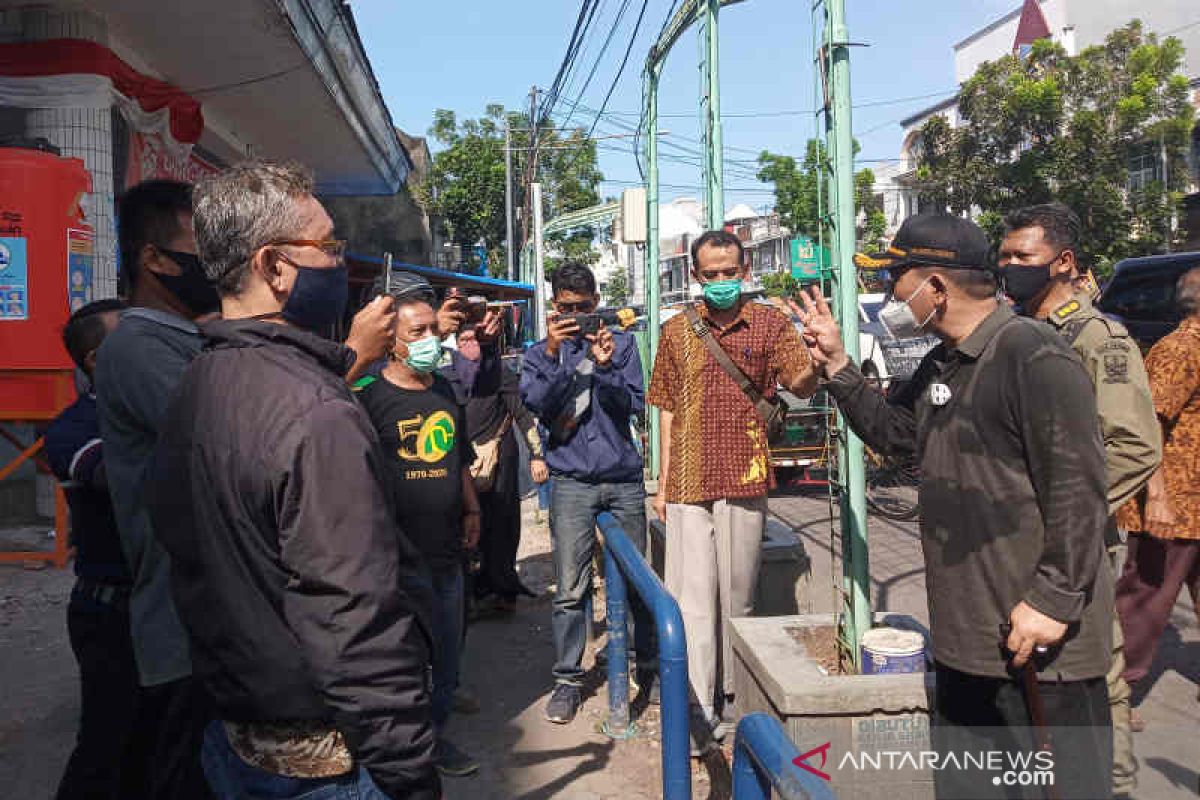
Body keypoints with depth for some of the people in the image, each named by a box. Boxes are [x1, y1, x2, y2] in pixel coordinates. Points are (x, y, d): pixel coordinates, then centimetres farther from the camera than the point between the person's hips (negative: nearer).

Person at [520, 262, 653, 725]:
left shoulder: (621, 343, 7)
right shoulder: (540, 353, 8)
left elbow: (635, 404, -3)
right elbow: (534, 403, -9)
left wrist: (606, 367, -19)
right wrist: (552, 353, -20)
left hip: (624, 478, 1)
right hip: (572, 482, -1)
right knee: (570, 589, 0)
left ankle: (649, 665, 25)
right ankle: (568, 678, 13)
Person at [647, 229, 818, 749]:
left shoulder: (770, 323, 1)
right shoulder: (677, 331, 6)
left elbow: (803, 387, -12)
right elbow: (667, 410, 10)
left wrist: (816, 360, -35)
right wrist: (663, 482, 7)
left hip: (745, 480, -1)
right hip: (688, 484, 1)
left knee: (738, 592, 11)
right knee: (691, 595, 0)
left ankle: (732, 692, 28)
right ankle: (697, 710, 6)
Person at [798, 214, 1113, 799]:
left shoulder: (1034, 355, -18)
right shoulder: (942, 365, 12)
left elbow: (1077, 487, -21)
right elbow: (891, 431, 21)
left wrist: (1053, 600, -21)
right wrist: (837, 365, 13)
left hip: (1040, 641, -9)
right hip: (965, 638, 10)